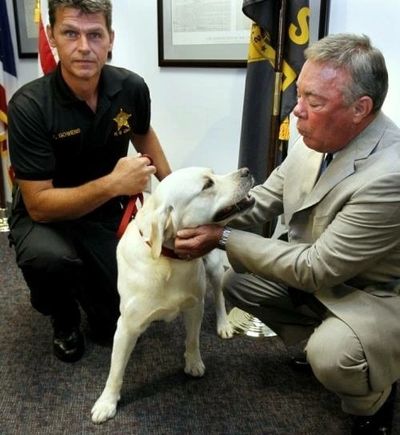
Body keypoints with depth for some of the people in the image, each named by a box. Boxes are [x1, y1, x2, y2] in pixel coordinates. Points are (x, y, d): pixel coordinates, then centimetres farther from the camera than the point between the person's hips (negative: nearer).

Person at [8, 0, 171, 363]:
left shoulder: (132, 88, -13)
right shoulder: (29, 106, -25)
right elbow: (39, 205, -26)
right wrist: (112, 184, -37)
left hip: (106, 214, 3)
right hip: (45, 217, -3)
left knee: (114, 324, -4)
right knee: (49, 257, -37)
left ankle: (88, 281, 31)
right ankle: (64, 319, 0)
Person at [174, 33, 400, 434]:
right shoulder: (317, 137, -11)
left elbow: (316, 269, -29)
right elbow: (265, 198, 0)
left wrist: (222, 238, -26)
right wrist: (202, 219, -16)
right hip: (319, 268, 8)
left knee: (330, 356, -33)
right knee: (237, 281, 6)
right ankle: (322, 343, 21)